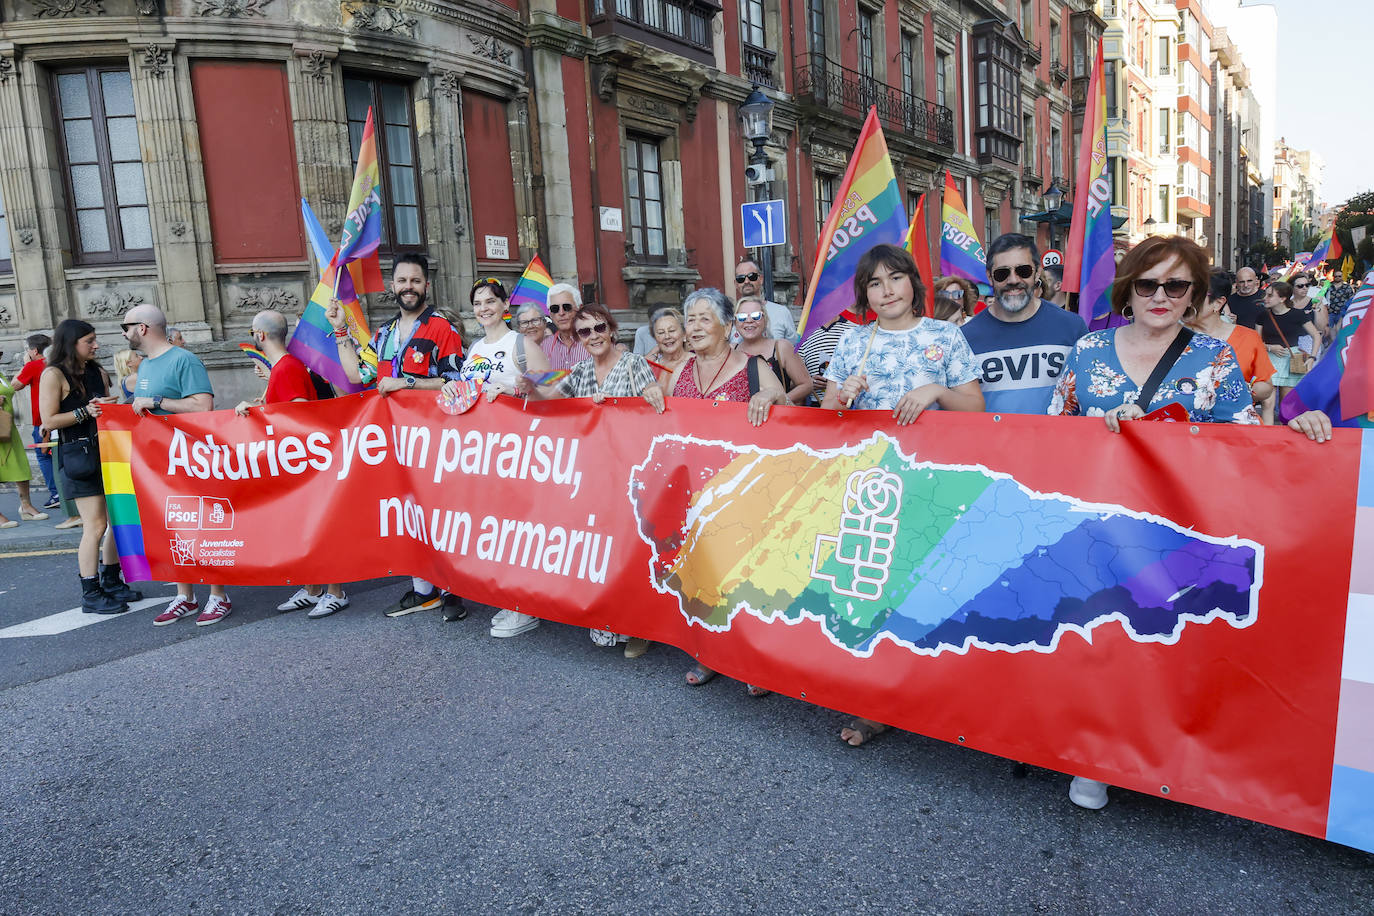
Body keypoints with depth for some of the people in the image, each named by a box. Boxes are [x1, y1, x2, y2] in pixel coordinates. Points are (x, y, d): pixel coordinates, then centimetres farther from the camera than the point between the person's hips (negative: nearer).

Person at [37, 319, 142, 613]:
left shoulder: (99, 372, 13)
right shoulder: (54, 375, -6)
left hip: (107, 451, 7)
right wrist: (86, 412, -17)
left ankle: (111, 581, 22)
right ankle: (91, 595, 1)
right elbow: (49, 420, -11)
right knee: (95, 525, -8)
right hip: (79, 454, -7)